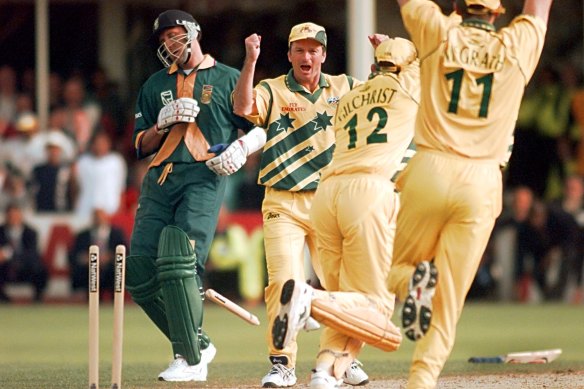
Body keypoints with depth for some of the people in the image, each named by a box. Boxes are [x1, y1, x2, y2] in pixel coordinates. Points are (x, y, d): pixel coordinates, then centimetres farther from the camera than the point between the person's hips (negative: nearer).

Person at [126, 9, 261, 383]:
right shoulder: (156, 85, 23)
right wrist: (163, 122, 0)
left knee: (179, 263, -23)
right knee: (139, 271, -5)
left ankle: (191, 359, -18)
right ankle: (197, 343, 10)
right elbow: (141, 146, 19)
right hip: (159, 181, 6)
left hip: (203, 179, -5)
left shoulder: (227, 80, 10)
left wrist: (240, 147, -13)